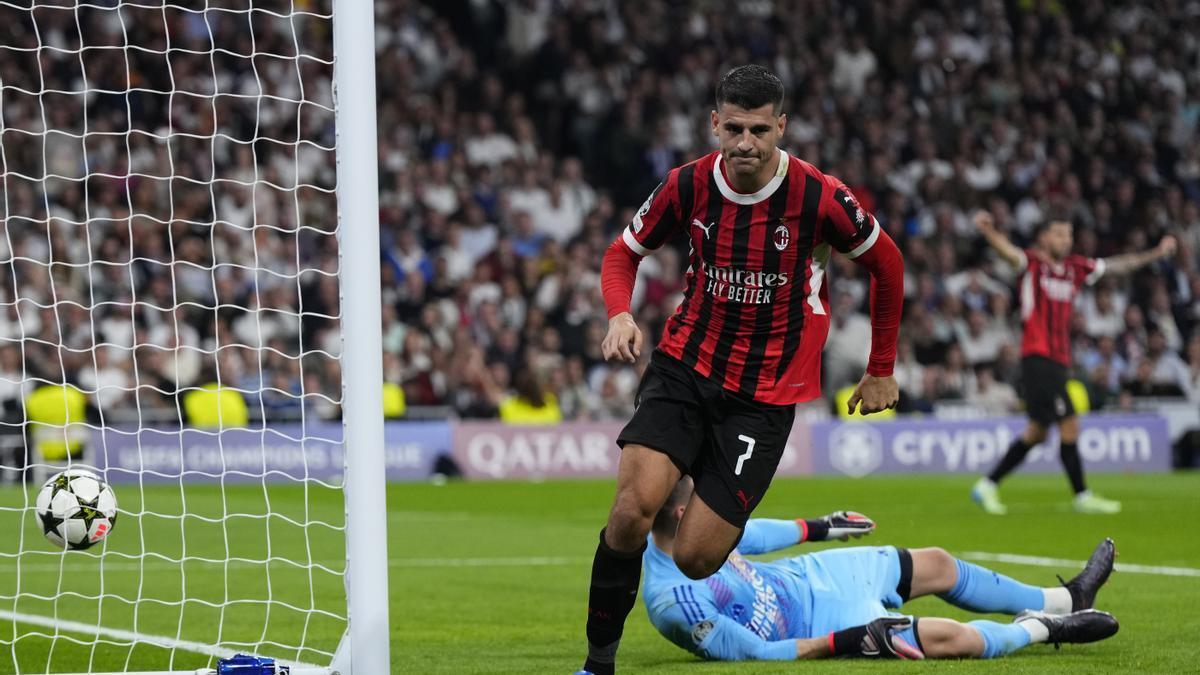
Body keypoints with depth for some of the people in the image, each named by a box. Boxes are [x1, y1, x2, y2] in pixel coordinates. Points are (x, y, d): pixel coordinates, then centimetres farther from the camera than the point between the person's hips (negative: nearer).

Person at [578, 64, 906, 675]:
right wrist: (620, 314, -13)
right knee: (633, 506, -23)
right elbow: (624, 252, 9)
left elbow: (886, 263, 4)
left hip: (766, 393, -2)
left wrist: (881, 369, 11)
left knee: (694, 558, -10)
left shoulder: (819, 197, -14)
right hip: (685, 365, 2)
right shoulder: (687, 185, -7)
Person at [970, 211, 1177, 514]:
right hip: (1038, 357, -8)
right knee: (1069, 425, -10)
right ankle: (1082, 496, -3)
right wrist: (988, 231, -44)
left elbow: (1117, 265, 25)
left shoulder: (1075, 268, 15)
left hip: (1059, 361, 8)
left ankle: (987, 485, 16)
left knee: (1038, 432, 9)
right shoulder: (1033, 262, -4)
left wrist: (1156, 253, 24)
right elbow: (1009, 251, -23)